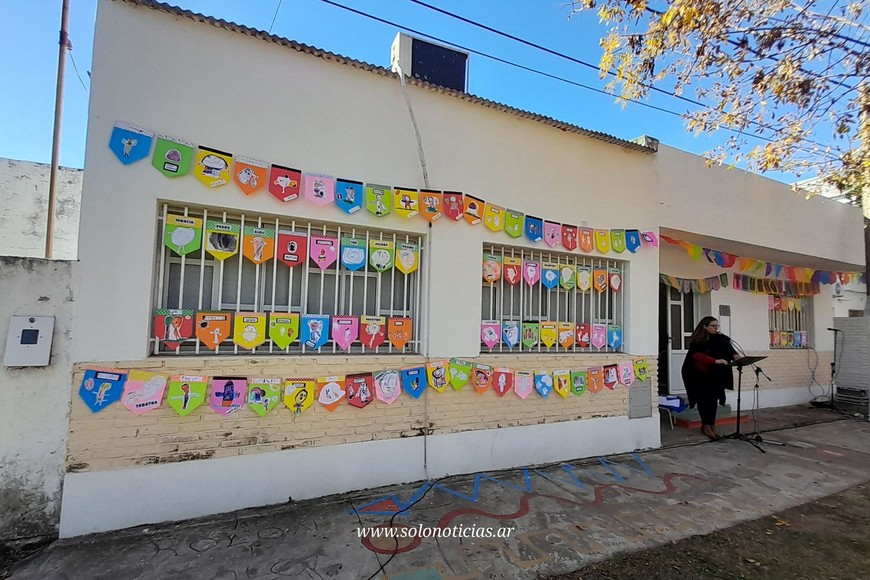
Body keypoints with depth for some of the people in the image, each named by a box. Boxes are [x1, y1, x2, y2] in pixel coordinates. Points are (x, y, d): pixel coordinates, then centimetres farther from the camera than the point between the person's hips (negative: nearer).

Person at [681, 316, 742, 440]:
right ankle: (707, 426, 6)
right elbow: (697, 355, -23)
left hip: (714, 375, 4)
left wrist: (735, 356, -28)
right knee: (704, 399, -4)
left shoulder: (721, 339, 4)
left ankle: (711, 425, 13)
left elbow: (729, 349, -5)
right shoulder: (697, 341, -11)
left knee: (713, 398, 2)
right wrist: (715, 361, -34)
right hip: (697, 375, -4)